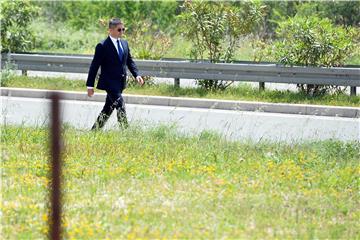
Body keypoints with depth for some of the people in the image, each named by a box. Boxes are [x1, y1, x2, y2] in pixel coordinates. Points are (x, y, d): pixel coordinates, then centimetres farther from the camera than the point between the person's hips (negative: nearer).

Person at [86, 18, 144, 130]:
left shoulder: (124, 44, 11)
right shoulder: (102, 46, -10)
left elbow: (129, 61, 17)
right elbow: (94, 66, -9)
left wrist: (136, 74, -1)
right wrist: (90, 85, -10)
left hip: (120, 83, 7)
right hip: (110, 82, -7)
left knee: (108, 109, 12)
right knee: (121, 108, -15)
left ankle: (94, 130, 23)